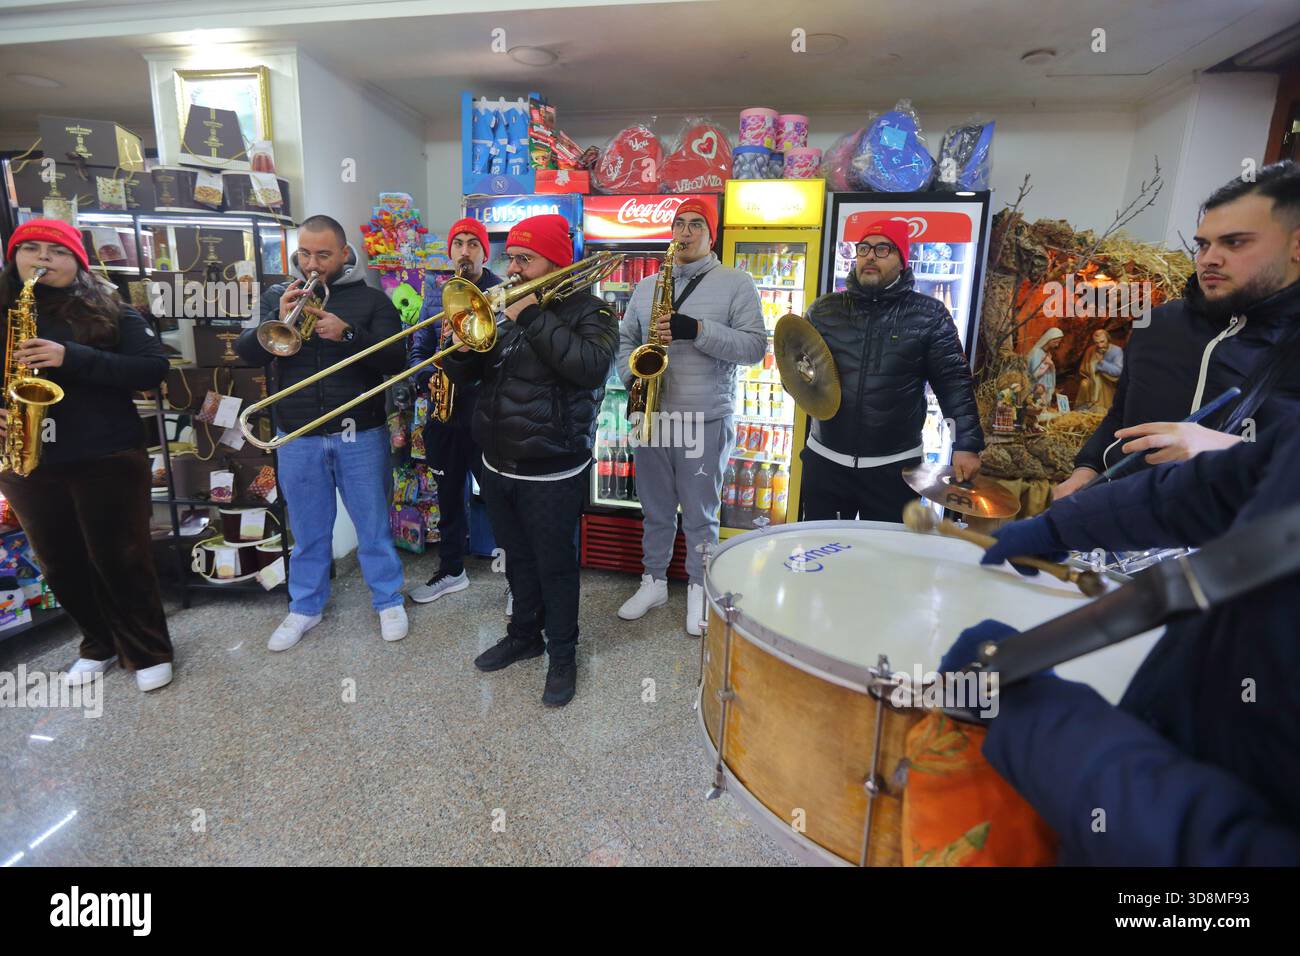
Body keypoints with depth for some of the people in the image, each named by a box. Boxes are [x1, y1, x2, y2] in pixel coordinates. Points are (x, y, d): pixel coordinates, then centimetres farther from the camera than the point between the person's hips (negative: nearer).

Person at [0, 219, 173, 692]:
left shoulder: (110, 310, 0)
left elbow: (154, 368, -11)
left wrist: (73, 359, -21)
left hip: (107, 461, -4)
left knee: (120, 561, 3)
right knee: (62, 567, 14)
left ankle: (149, 652, 19)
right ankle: (99, 644, 34)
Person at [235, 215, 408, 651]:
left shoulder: (371, 299, 0)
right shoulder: (277, 296, 8)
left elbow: (396, 360, -9)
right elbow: (246, 353, 0)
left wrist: (348, 333, -23)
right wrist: (278, 319, -17)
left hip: (360, 433, -2)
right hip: (297, 437, 3)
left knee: (373, 524, 8)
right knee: (308, 529, 14)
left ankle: (388, 600, 24)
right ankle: (305, 607, 30)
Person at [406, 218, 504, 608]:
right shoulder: (435, 294, 11)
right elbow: (418, 350, 12)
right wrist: (427, 377, -7)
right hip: (443, 413, 5)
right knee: (448, 497, 17)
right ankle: (451, 570, 35)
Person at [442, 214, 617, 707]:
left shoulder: (587, 312, -8)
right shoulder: (500, 309, 10)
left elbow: (590, 367, -29)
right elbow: (462, 374, 10)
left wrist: (532, 316, -23)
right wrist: (458, 340, -12)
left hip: (551, 474, -6)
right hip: (497, 466, 6)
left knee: (555, 566, 7)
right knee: (517, 559, 20)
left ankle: (563, 656, 25)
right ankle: (524, 635, 40)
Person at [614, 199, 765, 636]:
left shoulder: (736, 283, -1)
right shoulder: (646, 285, 13)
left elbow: (756, 345, -9)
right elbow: (625, 338, 17)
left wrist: (697, 330, -20)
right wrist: (632, 376, -3)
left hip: (706, 419, -4)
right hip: (652, 415, 4)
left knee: (700, 516, 7)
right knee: (655, 510, 15)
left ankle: (699, 589, 25)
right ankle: (653, 582, 32)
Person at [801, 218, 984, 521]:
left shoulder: (928, 315, -2)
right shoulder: (824, 309, 6)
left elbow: (954, 382, -3)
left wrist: (967, 444, -12)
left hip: (895, 466, -2)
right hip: (825, 460, 2)